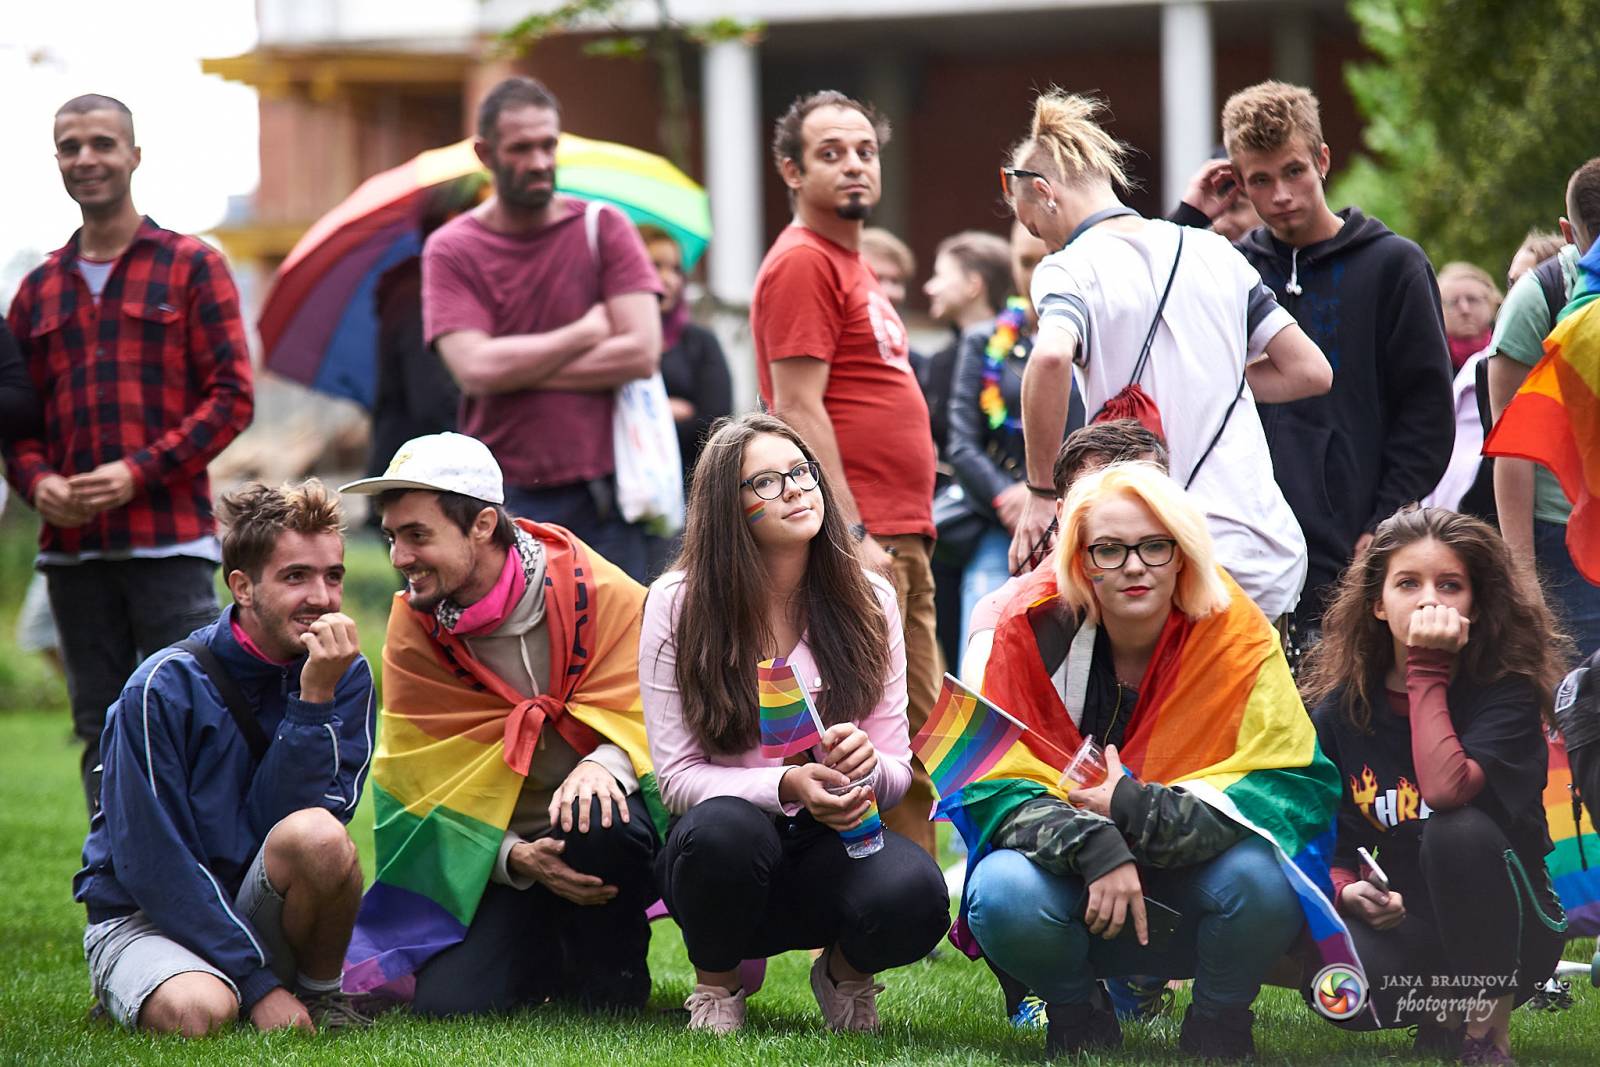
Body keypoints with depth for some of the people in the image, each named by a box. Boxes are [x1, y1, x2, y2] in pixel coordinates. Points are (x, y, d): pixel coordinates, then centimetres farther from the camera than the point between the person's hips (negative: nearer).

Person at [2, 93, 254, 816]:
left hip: (170, 541, -4)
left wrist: (140, 471, -14)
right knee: (101, 734, 8)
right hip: (72, 544, 4)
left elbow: (232, 396, -4)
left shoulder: (192, 267, 3)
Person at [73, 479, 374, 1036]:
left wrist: (315, 698, -24)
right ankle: (133, 991, 0)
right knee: (199, 1011, -37)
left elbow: (285, 820, -14)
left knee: (318, 836, -30)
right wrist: (259, 984, -22)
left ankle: (321, 995, -3)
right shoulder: (165, 688, -15)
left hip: (264, 911, 3)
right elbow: (152, 863, -18)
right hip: (142, 918, -3)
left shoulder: (346, 676, -3)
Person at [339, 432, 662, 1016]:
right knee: (448, 1003, -20)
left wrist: (606, 761, -34)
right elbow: (426, 785, -3)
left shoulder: (598, 593, -13)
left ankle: (611, 981, -8)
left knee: (598, 822, -38)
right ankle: (552, 957, 16)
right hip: (495, 861, 2)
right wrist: (513, 858, -19)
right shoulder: (414, 630, -3)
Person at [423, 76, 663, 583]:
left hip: (601, 496, 1)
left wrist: (517, 368, -7)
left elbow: (642, 352, -7)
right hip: (503, 500, -1)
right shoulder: (450, 250, 3)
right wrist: (587, 333, -5)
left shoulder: (603, 228, 5)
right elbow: (475, 369, -12)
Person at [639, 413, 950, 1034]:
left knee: (914, 895, -33)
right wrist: (787, 785, -27)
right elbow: (678, 776, -9)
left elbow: (898, 770, 1)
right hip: (723, 847, -1)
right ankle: (716, 982, -5)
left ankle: (845, 973, 5)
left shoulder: (867, 602, 1)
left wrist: (868, 767, -25)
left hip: (832, 844, 1)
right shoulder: (677, 604, -5)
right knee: (725, 827, -38)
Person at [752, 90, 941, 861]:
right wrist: (853, 534, -21)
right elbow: (798, 410, -16)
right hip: (855, 544, -10)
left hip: (900, 543, 10)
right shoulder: (802, 263, -8)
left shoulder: (850, 266, 22)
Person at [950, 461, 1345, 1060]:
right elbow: (997, 785, -14)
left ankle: (1217, 1022, 0)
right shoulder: (1033, 632, -10)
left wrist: (1138, 809, -26)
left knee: (1261, 878, -32)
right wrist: (1095, 847, -33)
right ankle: (1074, 1014, 2)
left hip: (1189, 887, 0)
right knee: (1004, 895, -33)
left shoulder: (1237, 639, -9)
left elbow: (1287, 787, -17)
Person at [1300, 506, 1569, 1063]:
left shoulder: (1507, 694, -12)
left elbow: (1447, 789, -32)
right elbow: (1330, 840, 7)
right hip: (1399, 927, 2)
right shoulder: (1339, 710, 1)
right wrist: (1347, 888, -16)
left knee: (1458, 830, -35)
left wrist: (1428, 671, -22)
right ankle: (1443, 1011, 3)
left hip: (1503, 930, -2)